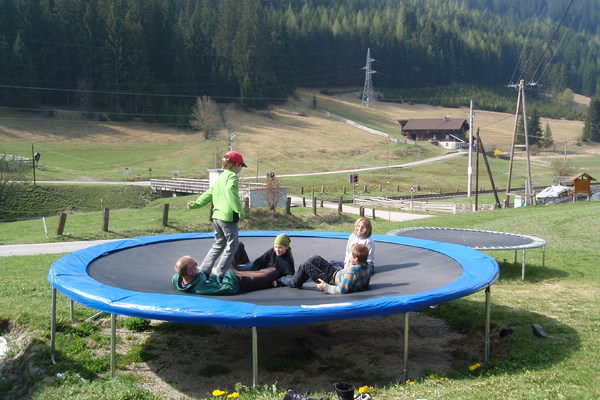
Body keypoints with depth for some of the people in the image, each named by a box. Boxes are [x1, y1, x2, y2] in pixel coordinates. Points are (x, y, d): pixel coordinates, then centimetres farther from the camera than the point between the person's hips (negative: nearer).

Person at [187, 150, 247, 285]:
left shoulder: (220, 177, 18)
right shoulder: (232, 176, -9)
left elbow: (209, 193, 15)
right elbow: (230, 191, -26)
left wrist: (196, 204, 18)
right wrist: (240, 210, -27)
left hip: (217, 216, 9)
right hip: (228, 217, -9)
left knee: (218, 245, 19)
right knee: (231, 246, 2)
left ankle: (204, 270, 17)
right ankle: (220, 274, -1)